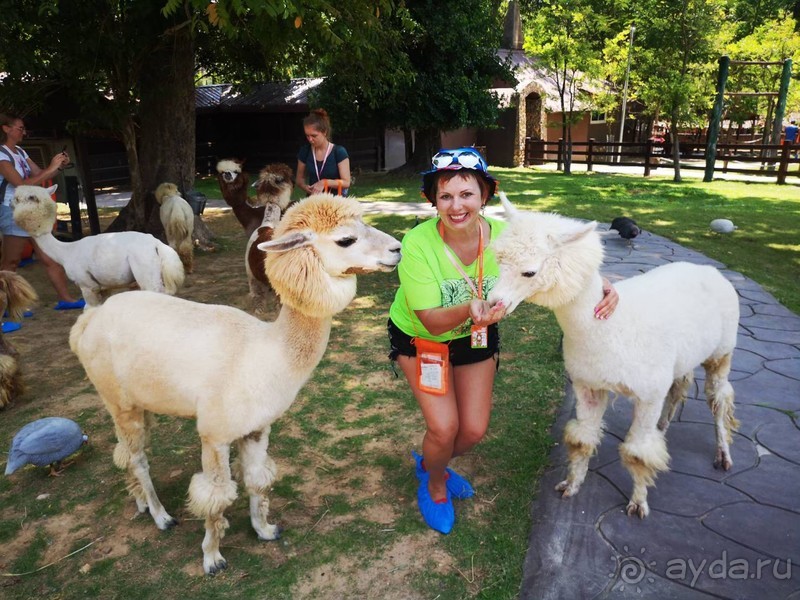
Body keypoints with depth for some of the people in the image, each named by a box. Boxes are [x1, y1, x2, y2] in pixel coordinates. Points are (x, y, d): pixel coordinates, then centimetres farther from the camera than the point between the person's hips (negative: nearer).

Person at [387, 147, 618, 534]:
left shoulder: (503, 235, -25)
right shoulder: (418, 243, -32)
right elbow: (432, 321, -30)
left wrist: (602, 286, -31)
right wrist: (470, 308, -50)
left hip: (476, 335, 3)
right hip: (419, 336, -3)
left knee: (474, 430, 6)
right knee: (444, 427, -10)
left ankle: (431, 465, 41)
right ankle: (435, 488, 26)